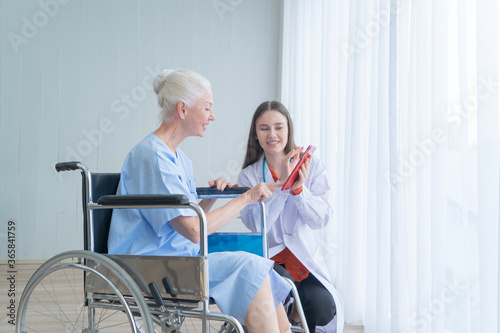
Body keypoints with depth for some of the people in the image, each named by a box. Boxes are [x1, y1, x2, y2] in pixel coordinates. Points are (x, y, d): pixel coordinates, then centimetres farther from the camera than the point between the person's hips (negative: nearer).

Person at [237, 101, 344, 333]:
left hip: (304, 256, 2)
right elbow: (256, 224, -14)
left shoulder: (312, 167, 3)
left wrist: (299, 189, -22)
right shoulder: (248, 176, 0)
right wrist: (282, 184, -20)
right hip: (267, 258, -1)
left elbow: (321, 220, -6)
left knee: (324, 309, -24)